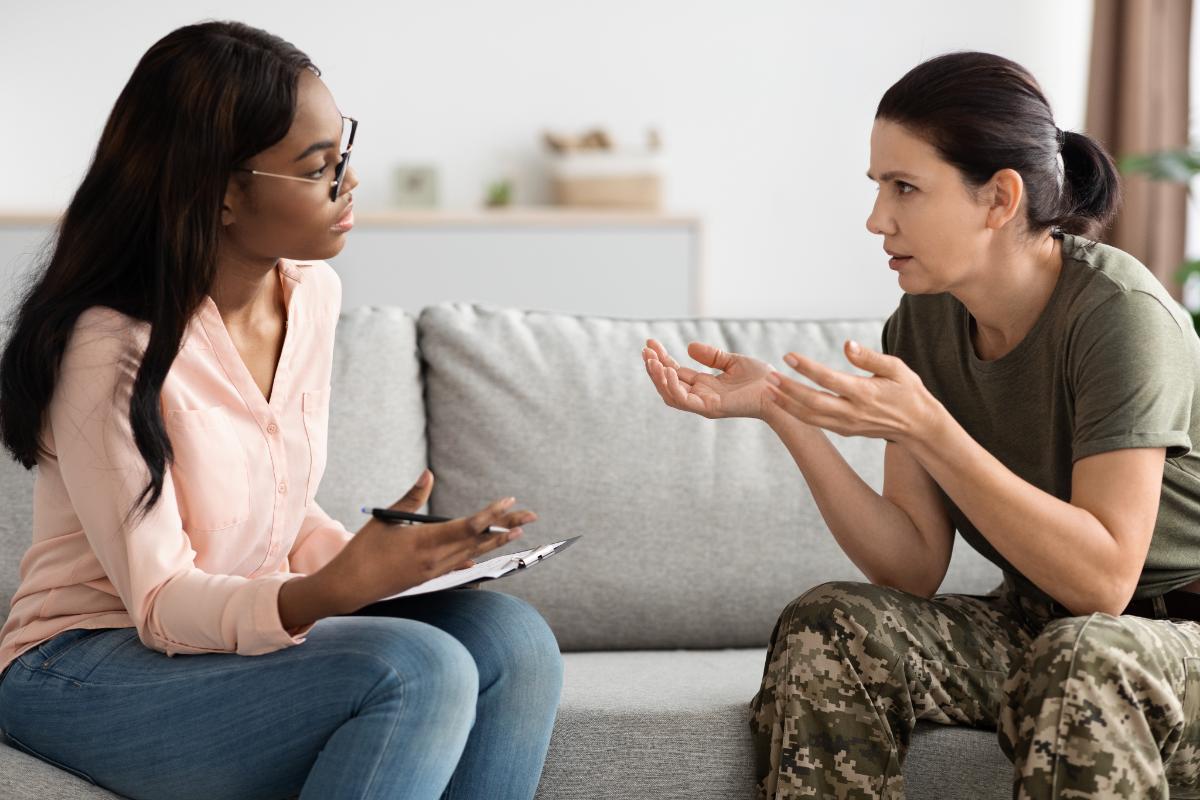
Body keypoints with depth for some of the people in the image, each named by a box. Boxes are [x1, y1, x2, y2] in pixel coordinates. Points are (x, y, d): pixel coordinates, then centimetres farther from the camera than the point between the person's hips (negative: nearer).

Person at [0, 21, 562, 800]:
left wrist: (385, 563, -7)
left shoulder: (312, 293, 4)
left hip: (256, 627, 8)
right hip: (86, 671, -8)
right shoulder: (113, 349, -22)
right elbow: (161, 602, -21)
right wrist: (327, 595, -39)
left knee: (513, 639, -17)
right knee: (416, 670, -29)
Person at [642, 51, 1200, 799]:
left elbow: (1104, 580, -28)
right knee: (827, 628, -17)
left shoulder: (1118, 311, -22)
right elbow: (916, 569, -6)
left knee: (1083, 658, -37)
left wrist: (923, 427, -34)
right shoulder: (923, 322, -2)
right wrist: (781, 411, -17)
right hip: (1036, 628, 6)